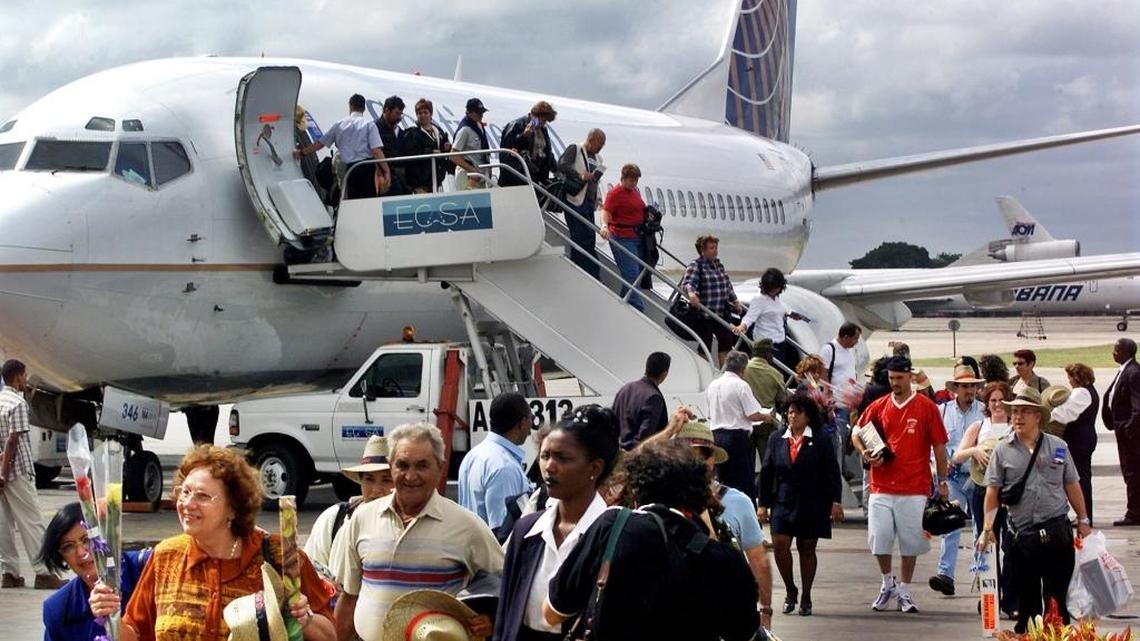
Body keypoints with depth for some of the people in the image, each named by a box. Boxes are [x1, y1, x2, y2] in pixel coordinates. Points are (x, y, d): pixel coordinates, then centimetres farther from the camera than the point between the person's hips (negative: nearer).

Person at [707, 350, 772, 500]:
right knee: (745, 480, 0)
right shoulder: (741, 385, -12)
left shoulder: (712, 385, 7)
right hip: (737, 436, -6)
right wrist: (766, 416, 4)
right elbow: (753, 415, -14)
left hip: (717, 435, 6)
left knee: (723, 478, 12)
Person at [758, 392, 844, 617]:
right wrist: (763, 504, 6)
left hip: (812, 504, -2)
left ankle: (805, 598, 19)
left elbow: (832, 473, -3)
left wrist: (836, 501, -9)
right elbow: (766, 473, 8)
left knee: (807, 549, 5)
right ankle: (790, 591, 11)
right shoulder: (776, 439, 5)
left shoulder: (821, 440, -3)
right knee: (780, 545, -9)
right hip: (783, 503, 2)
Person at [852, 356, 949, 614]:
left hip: (914, 488, -2)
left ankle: (904, 591, 16)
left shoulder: (926, 407, 0)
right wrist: (865, 454, -3)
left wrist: (942, 482, 1)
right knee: (879, 538, -2)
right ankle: (888, 583, 21)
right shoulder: (879, 406, 7)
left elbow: (939, 446, 3)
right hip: (882, 487, 2)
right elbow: (857, 433, 18)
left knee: (911, 541, 3)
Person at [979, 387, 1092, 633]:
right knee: (1027, 594, 6)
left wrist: (1083, 520, 12)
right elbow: (993, 490, 0)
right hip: (1022, 535, -1)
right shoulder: (1002, 451, 2)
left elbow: (1071, 485, 13)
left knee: (1059, 590, 3)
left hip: (1057, 530, 1)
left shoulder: (1058, 447, 7)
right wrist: (988, 528, -7)